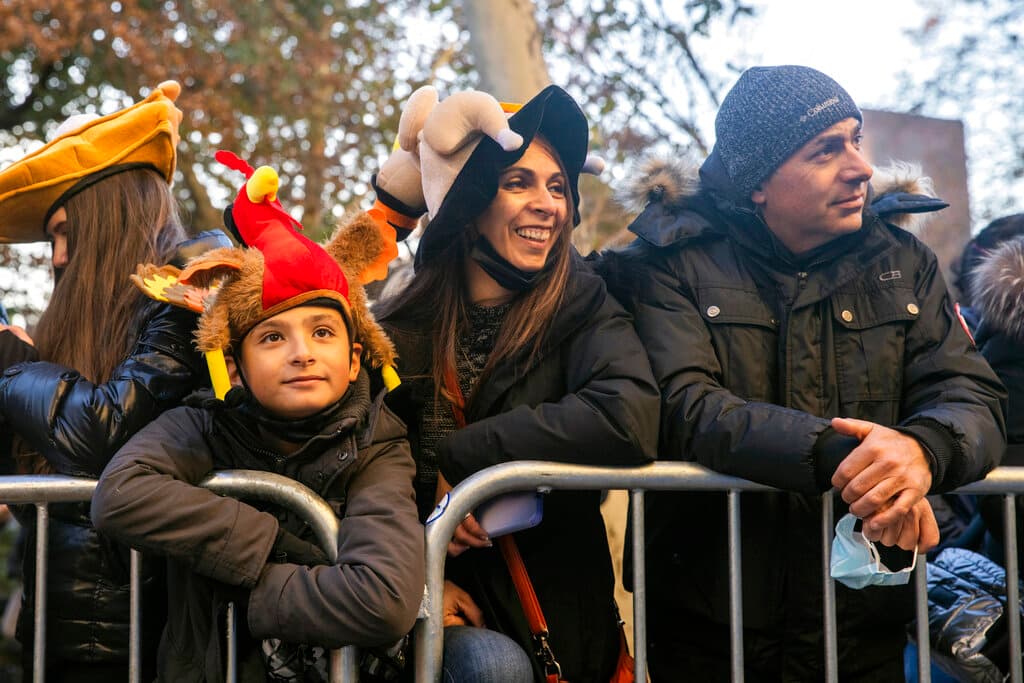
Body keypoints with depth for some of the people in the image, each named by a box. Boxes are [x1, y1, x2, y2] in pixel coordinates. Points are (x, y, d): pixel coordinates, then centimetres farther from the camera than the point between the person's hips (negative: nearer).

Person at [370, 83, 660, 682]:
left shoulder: (583, 308, -2)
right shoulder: (397, 329, 1)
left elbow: (630, 419, -21)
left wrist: (458, 462, -18)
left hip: (556, 612, 1)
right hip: (443, 608, -1)